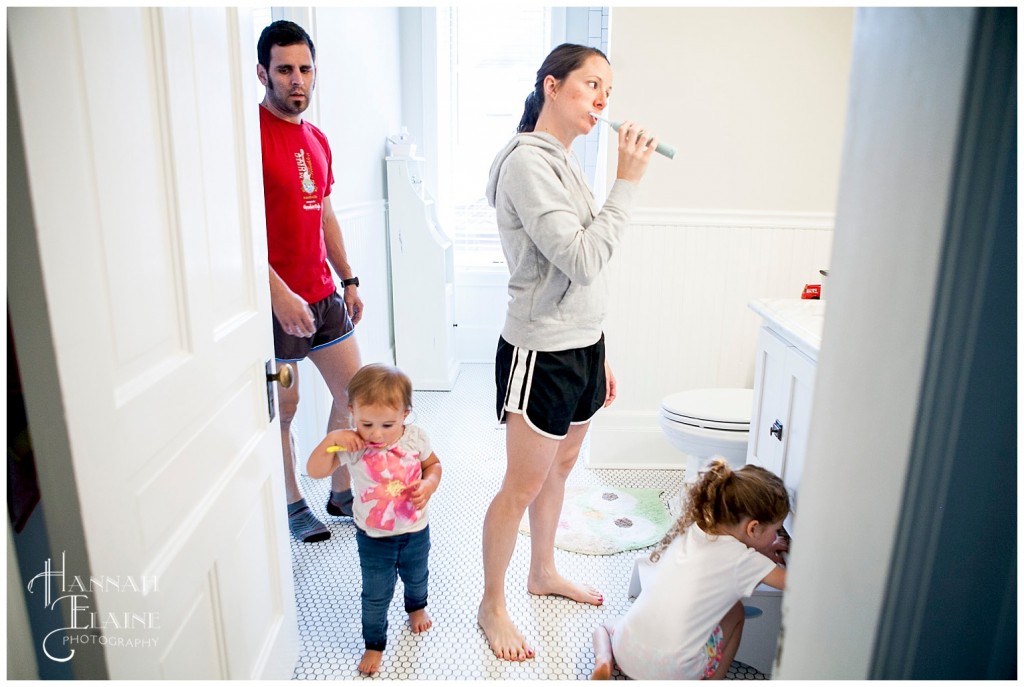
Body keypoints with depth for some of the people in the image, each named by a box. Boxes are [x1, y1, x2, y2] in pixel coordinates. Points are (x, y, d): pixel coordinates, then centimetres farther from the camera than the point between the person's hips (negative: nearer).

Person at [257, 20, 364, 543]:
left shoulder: (316, 139, 12)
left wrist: (349, 280, 17)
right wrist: (278, 293, -23)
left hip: (323, 294, 8)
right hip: (276, 302, -7)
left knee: (354, 393, 12)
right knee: (282, 410, 7)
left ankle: (342, 492, 30)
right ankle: (293, 504, 28)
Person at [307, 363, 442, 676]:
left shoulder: (415, 438, -18)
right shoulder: (353, 447, -23)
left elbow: (434, 465, -1)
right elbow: (315, 471, -23)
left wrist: (428, 485, -22)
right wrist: (331, 438, -37)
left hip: (415, 530, 2)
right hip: (374, 538, -2)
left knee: (416, 577, 29)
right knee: (376, 596, 12)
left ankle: (417, 606, 62)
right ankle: (374, 644, 37)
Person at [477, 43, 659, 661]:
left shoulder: (565, 163, 12)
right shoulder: (528, 163, -16)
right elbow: (582, 261, -24)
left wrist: (598, 354, 17)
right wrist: (627, 183, -20)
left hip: (582, 345, 9)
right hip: (541, 353, -9)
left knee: (560, 468, 21)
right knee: (524, 485, 4)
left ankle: (544, 572, 43)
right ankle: (492, 606, 25)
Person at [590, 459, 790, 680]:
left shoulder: (689, 530, 6)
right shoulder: (742, 560, -9)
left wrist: (762, 551, 24)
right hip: (673, 671, -3)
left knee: (606, 627, 38)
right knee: (735, 612, 19)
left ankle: (604, 662, 10)